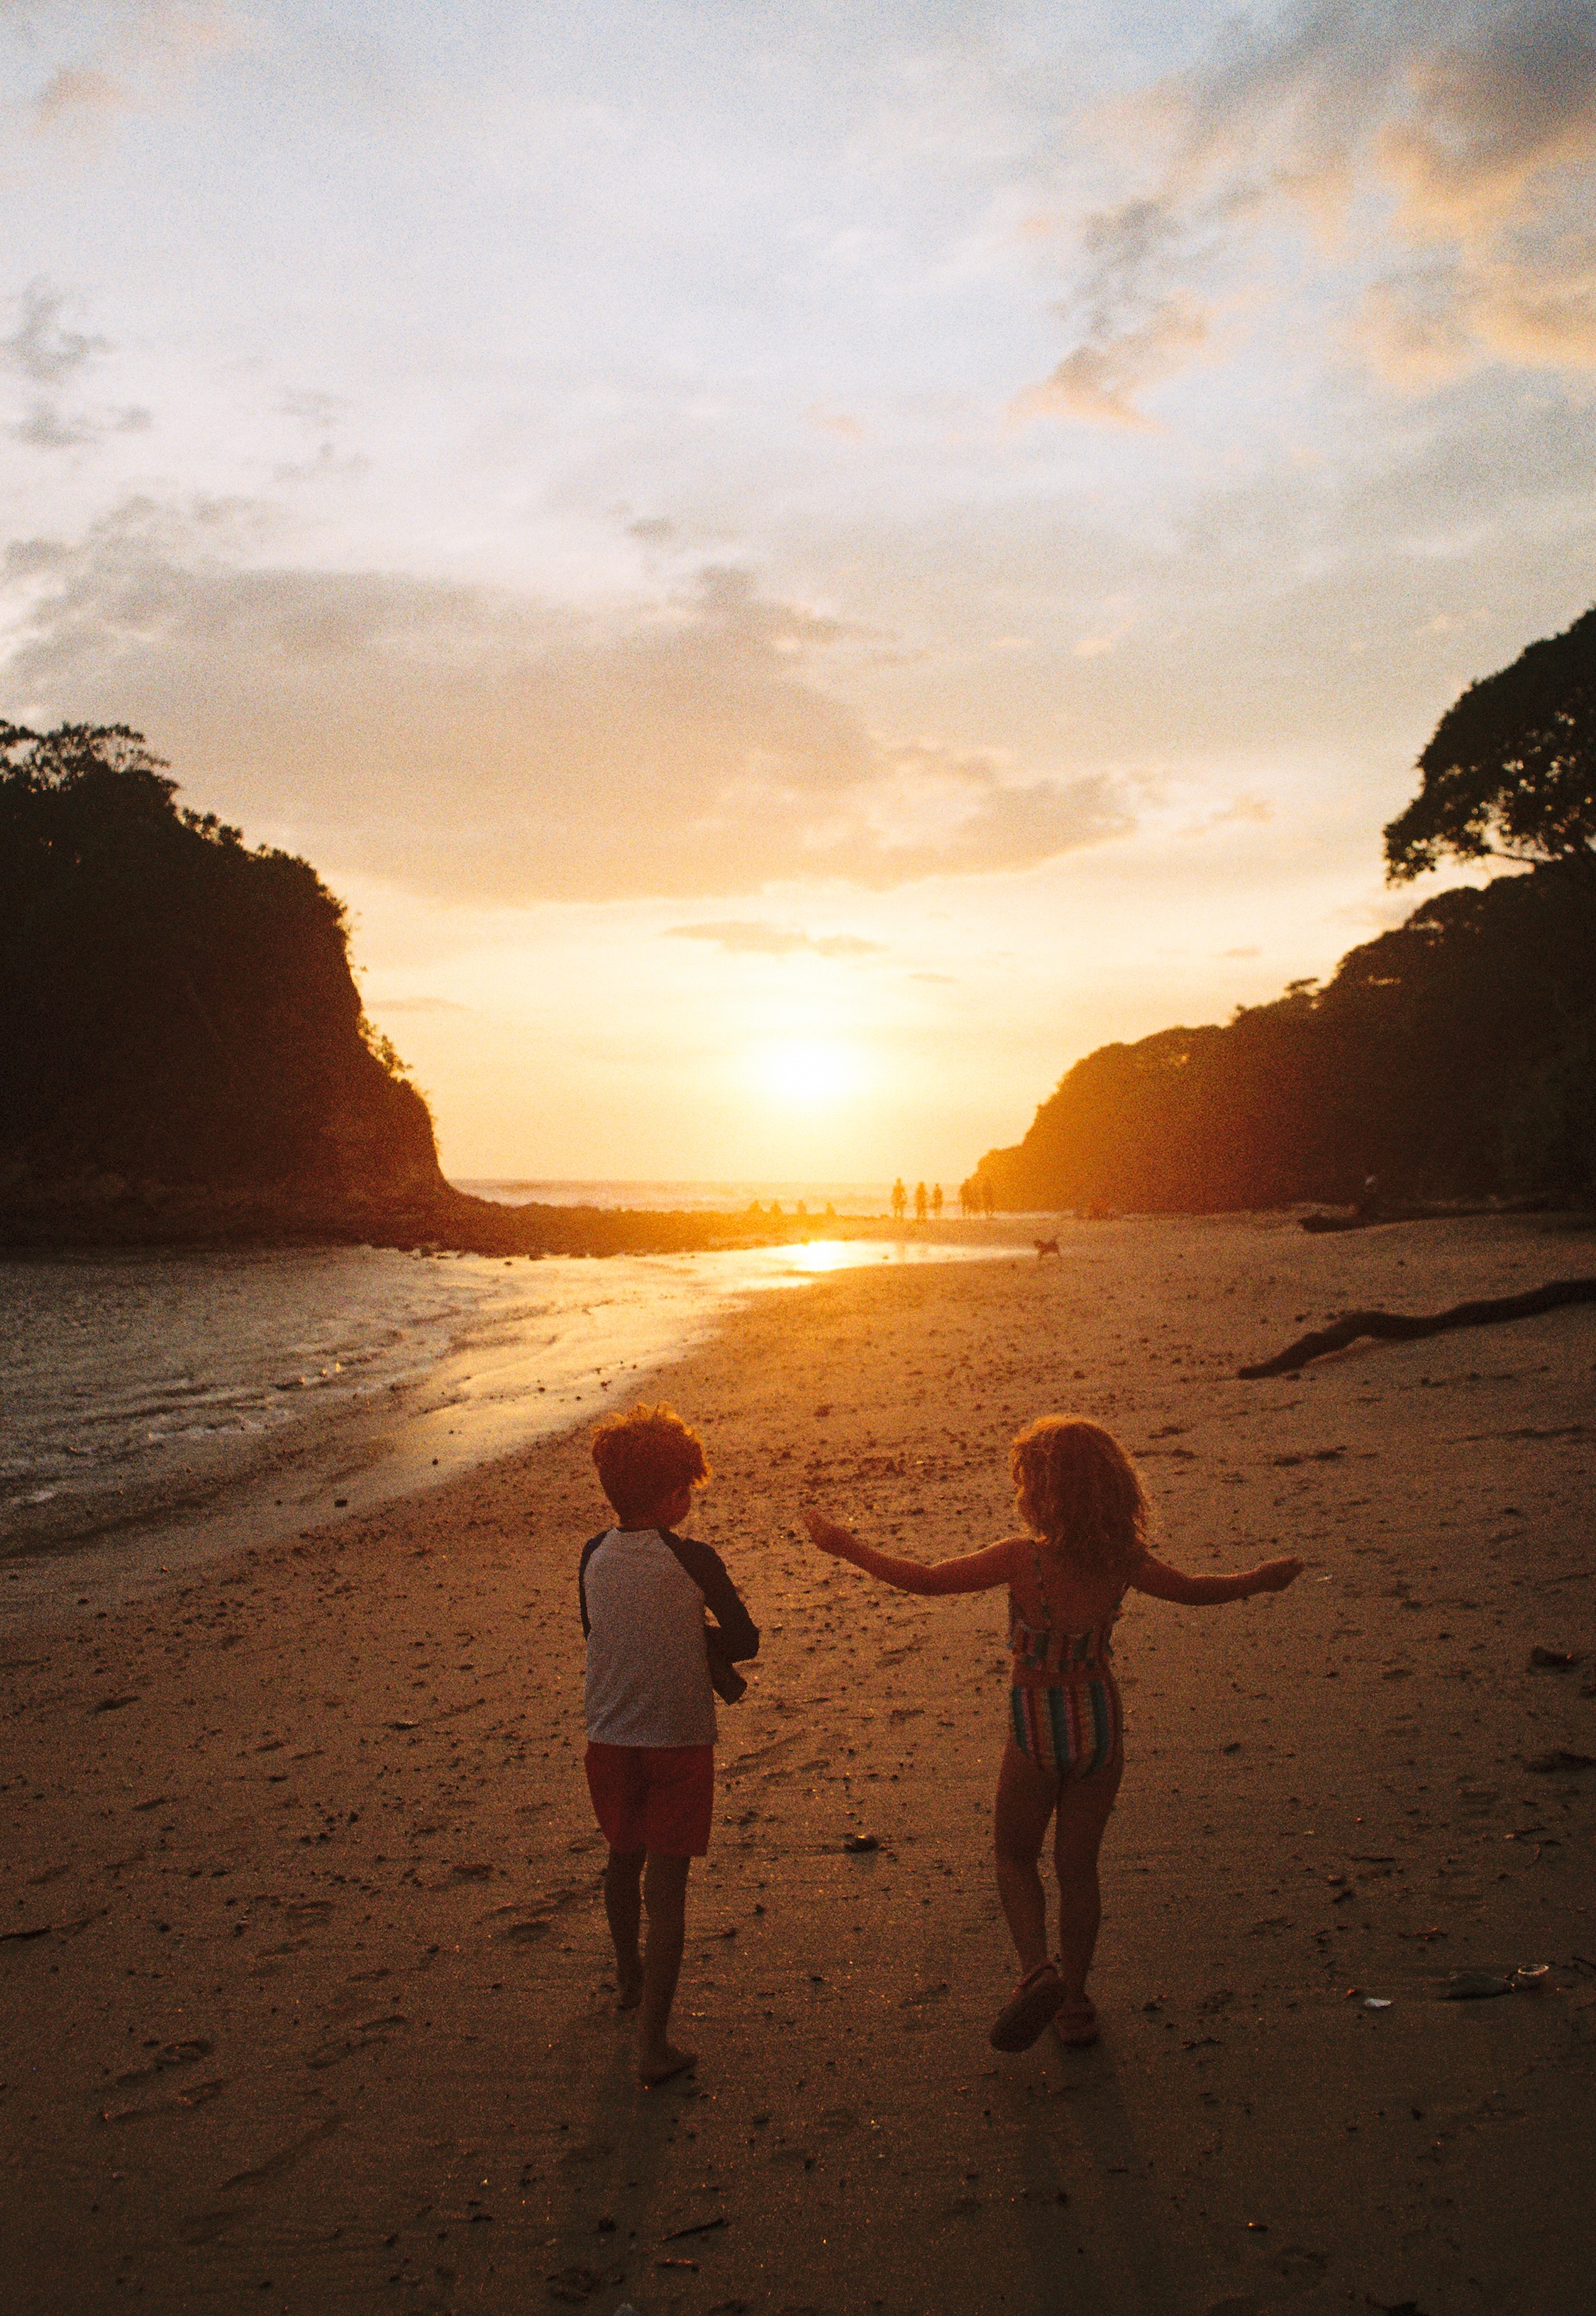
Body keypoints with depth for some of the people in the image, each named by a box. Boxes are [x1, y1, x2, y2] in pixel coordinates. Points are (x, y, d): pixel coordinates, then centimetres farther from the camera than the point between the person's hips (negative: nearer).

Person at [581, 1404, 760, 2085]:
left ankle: (630, 1979, 47)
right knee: (666, 1887, 2)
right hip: (679, 1741, -4)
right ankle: (653, 2042, 0)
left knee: (624, 1861, 25)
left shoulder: (592, 1557, -3)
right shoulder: (693, 1559, -15)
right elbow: (745, 1640, -6)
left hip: (609, 1739, 4)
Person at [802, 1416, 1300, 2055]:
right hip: (1101, 1720, 4)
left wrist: (846, 1546, -8)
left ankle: (1037, 1970, -3)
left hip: (1039, 1727, -4)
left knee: (1014, 1857, 18)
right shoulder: (1122, 1560, -10)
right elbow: (1195, 1590, 6)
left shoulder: (1023, 1558, -23)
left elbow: (922, 1579, -19)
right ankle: (1074, 2005, 28)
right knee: (1078, 1866, 19)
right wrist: (1263, 1578, 25)